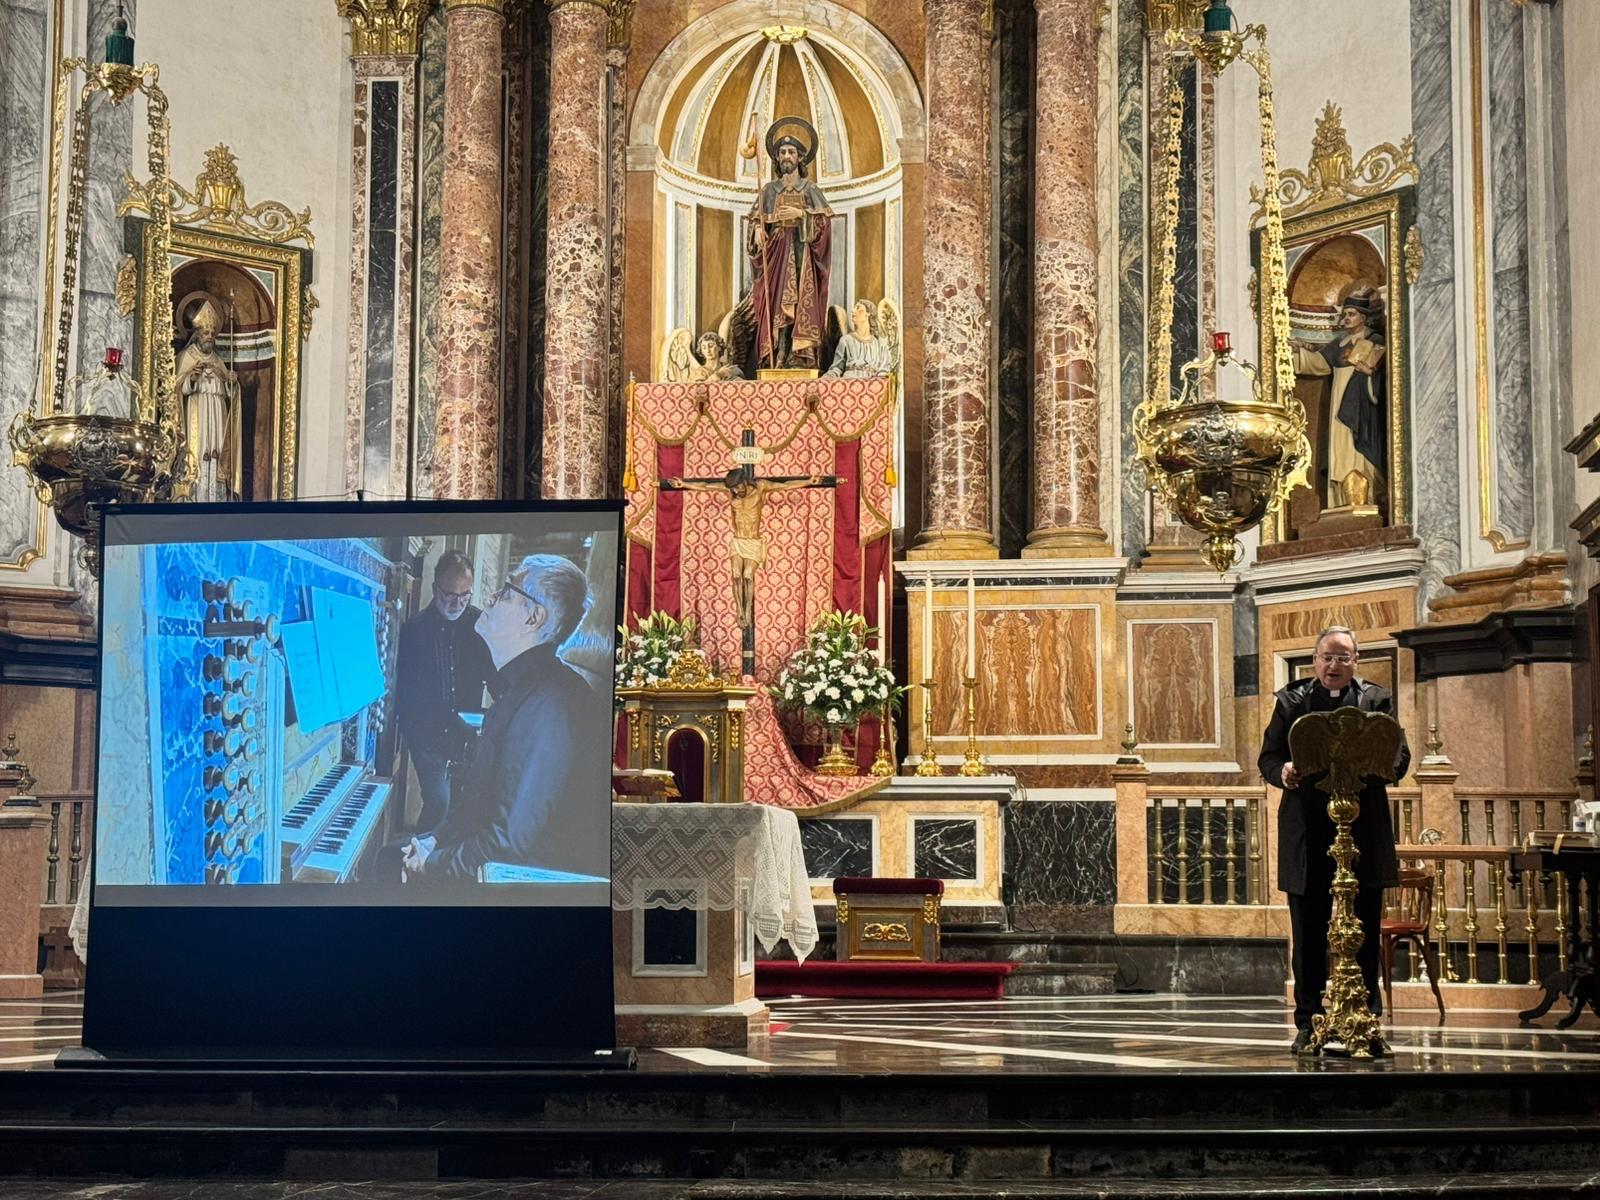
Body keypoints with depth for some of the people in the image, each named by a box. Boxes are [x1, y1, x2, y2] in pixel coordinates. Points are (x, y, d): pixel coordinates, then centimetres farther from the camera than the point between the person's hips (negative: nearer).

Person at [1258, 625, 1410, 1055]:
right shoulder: (1290, 702, 10)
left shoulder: (1376, 700, 11)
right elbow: (1267, 757, 8)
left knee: (1364, 934, 3)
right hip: (1307, 836, 0)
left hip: (1363, 831, 0)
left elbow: (1400, 756, 3)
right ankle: (1308, 1024, 11)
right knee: (1308, 936, 4)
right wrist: (1283, 773, -15)